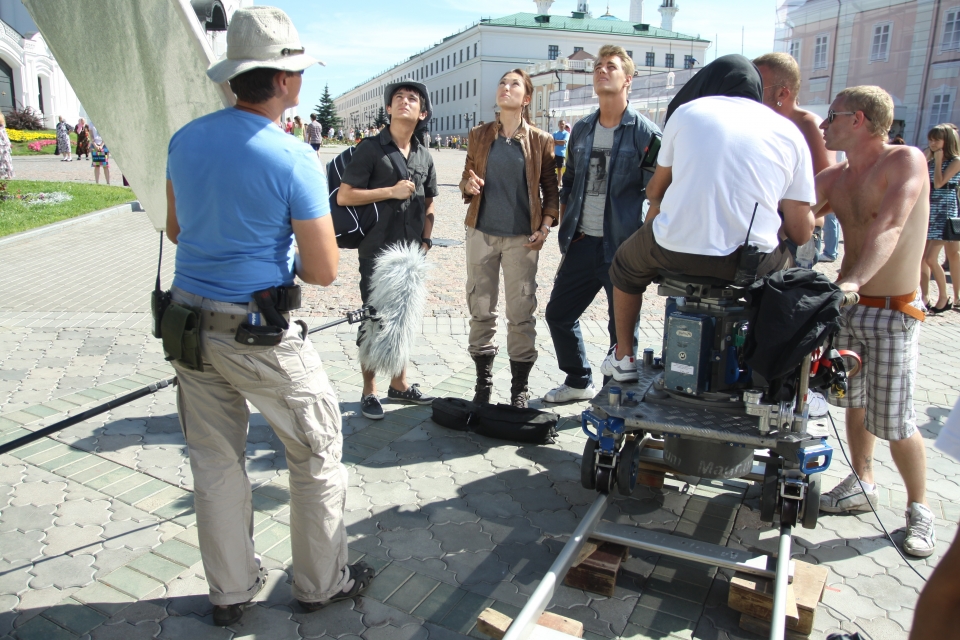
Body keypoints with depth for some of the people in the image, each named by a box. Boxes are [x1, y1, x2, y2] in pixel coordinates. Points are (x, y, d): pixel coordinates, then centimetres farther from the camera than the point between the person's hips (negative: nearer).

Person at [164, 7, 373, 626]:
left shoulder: (185, 139, 3)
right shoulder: (294, 158, -16)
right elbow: (324, 271, -14)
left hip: (190, 324, 7)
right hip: (260, 334, -6)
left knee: (215, 463, 17)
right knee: (318, 456, 13)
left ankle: (230, 592, 33)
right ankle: (322, 582, 28)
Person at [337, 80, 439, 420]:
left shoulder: (424, 157, 10)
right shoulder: (370, 148, -6)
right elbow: (344, 196, -11)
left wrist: (425, 240, 5)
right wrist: (391, 191, -15)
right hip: (377, 251, -5)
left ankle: (399, 383, 30)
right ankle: (369, 391, 18)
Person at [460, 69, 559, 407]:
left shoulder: (541, 140, 2)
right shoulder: (479, 136, 8)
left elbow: (550, 189, 5)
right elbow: (467, 180, 13)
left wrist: (545, 227, -8)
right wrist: (469, 185, -10)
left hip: (522, 238, -2)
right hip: (481, 233, 3)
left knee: (521, 315, 0)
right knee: (480, 311, 6)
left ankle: (519, 390, 12)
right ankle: (483, 384, 20)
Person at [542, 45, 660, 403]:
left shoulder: (645, 133, -6)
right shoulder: (581, 130, 12)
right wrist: (566, 229, 11)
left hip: (622, 248, -6)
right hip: (582, 244, 6)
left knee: (621, 329, 4)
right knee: (558, 314, 13)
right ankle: (579, 382, 34)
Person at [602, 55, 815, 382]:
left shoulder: (687, 111, 7)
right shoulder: (789, 131, 8)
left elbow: (656, 190, 16)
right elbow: (801, 232, 4)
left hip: (675, 251, -1)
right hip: (751, 263, 2)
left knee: (625, 264, 31)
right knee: (786, 250, 36)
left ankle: (623, 356, 39)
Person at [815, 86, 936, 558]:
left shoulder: (905, 161, -13)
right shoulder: (833, 178, 9)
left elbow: (888, 228, -29)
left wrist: (853, 280, -43)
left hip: (892, 311, -6)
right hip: (847, 306, 7)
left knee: (895, 422, -1)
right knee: (853, 404, 16)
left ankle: (918, 509, 19)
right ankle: (862, 484, 34)